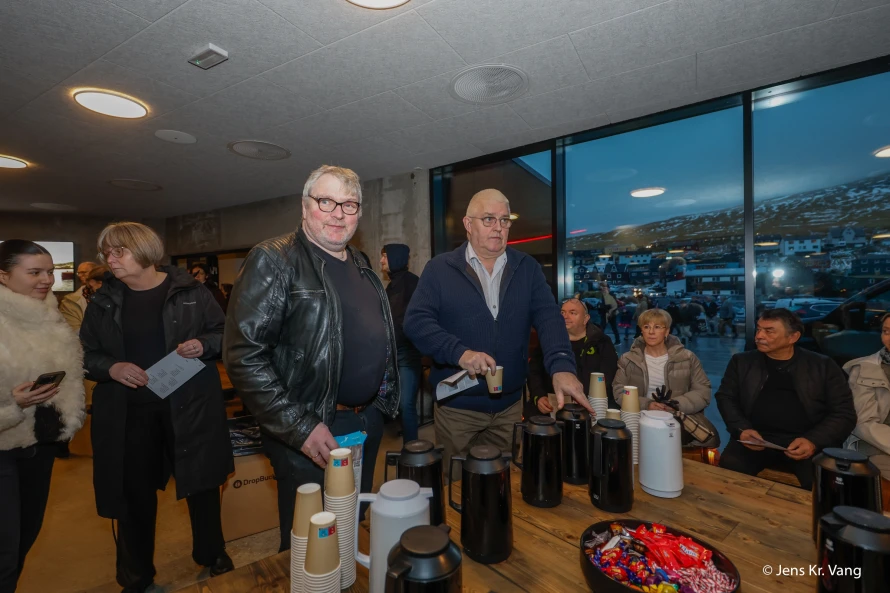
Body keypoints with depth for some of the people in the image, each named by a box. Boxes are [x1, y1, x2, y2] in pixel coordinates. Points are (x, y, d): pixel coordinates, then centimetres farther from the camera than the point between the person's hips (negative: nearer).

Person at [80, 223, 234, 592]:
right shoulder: (103, 301, 5)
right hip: (129, 413, 2)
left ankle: (211, 552, 38)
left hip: (189, 407, -2)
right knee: (135, 493, 14)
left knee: (202, 484, 12)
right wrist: (110, 367, -13)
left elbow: (226, 334, 1)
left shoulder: (189, 291, -4)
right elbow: (85, 354, 8)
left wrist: (203, 345, -19)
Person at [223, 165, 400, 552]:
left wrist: (383, 403, 10)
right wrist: (300, 428, -20)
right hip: (311, 434, -6)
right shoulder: (273, 261, -14)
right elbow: (244, 356, -19)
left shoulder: (362, 267, 9)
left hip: (368, 422, 7)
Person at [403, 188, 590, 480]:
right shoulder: (439, 269, -5)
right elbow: (416, 321, -11)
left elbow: (548, 317, -7)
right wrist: (459, 352, -27)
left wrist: (562, 366, -25)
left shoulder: (527, 268, 3)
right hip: (457, 406, -2)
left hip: (510, 405, 3)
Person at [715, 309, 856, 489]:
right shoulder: (742, 362, 11)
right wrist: (741, 429, -11)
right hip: (756, 439, 0)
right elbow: (725, 397, 8)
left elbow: (844, 412, 3)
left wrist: (814, 441, -14)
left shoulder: (823, 366, 8)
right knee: (729, 467, -28)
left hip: (806, 442, 0)